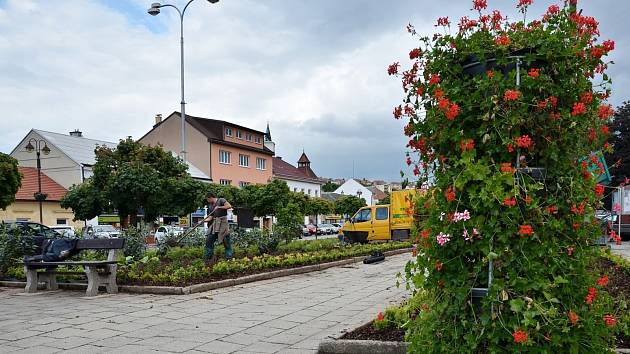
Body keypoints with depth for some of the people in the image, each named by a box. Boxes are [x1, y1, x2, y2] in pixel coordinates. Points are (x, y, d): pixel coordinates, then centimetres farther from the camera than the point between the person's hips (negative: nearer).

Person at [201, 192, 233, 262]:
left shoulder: (221, 200, -3)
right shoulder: (210, 206, 16)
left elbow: (229, 206, -16)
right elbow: (210, 217, 12)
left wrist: (219, 207, -13)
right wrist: (202, 221, -1)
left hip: (223, 222, -7)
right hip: (215, 224, 7)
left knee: (226, 241, -4)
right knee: (209, 240, 4)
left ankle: (229, 258, 3)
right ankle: (208, 257, 15)